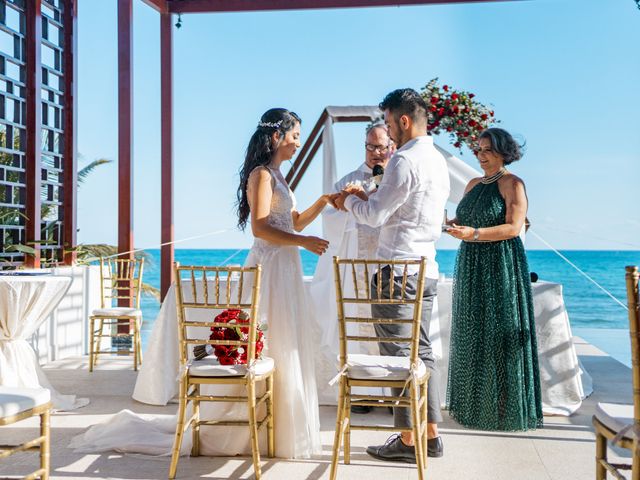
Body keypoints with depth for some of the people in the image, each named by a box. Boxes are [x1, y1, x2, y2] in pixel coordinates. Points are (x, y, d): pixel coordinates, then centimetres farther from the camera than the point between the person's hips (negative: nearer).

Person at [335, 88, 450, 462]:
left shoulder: (405, 160, -16)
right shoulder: (439, 160, 14)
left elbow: (376, 216, -13)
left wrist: (350, 201, 6)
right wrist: (367, 198, 17)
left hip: (398, 270, -9)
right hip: (427, 269, 9)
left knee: (399, 355, -2)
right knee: (422, 352, 14)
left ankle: (408, 441, 6)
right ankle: (431, 435, 20)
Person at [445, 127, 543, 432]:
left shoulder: (512, 183, -5)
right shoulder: (473, 185, 17)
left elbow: (513, 227, -15)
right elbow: (460, 221, 16)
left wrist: (473, 234, -25)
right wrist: (446, 224, -5)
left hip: (501, 267, -7)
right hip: (471, 268, 7)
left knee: (498, 336, -4)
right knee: (471, 335, 7)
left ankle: (503, 409, 5)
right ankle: (474, 405, 16)